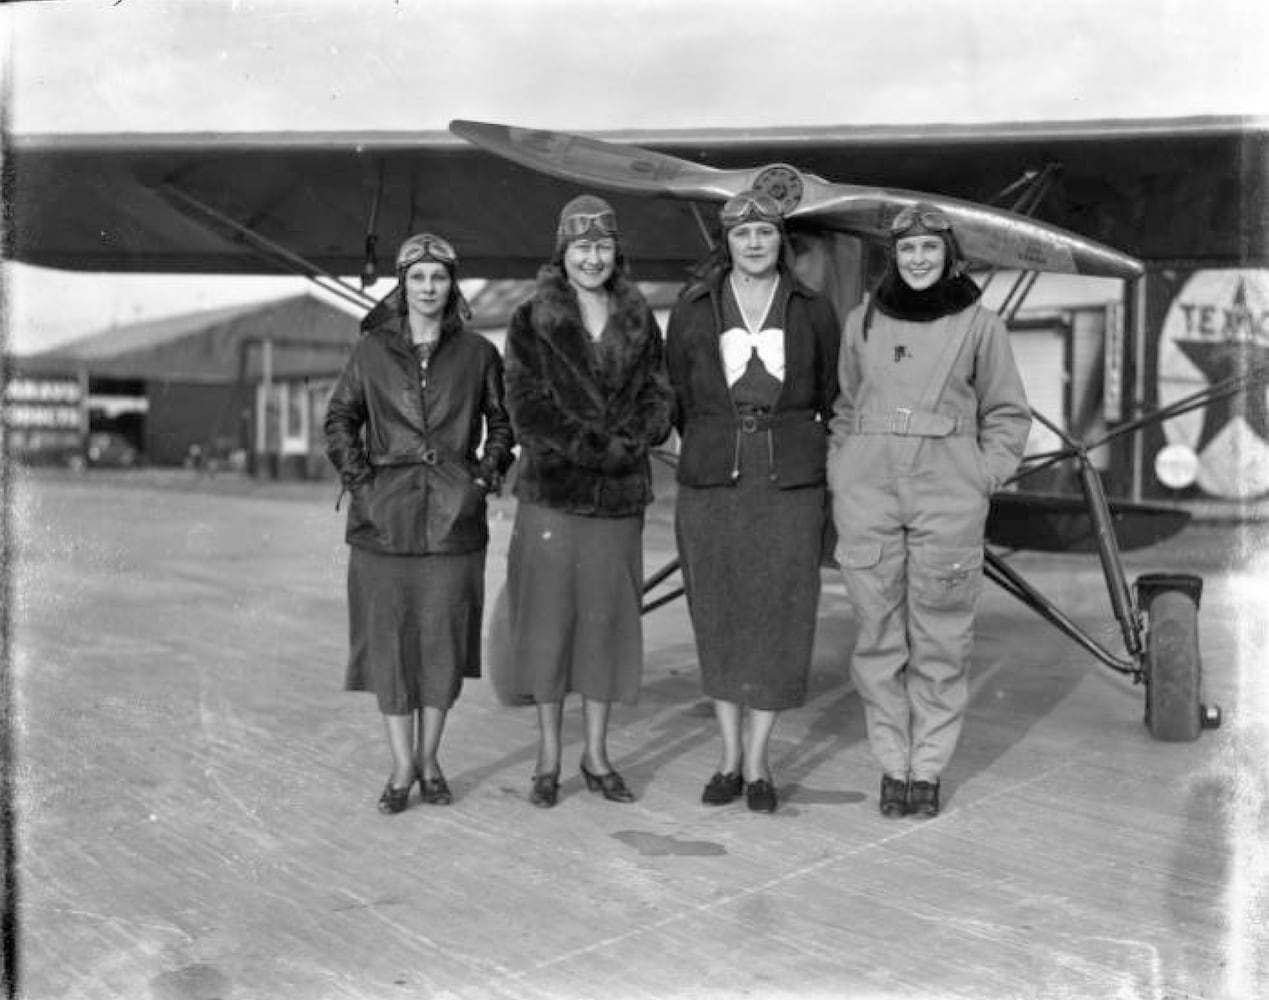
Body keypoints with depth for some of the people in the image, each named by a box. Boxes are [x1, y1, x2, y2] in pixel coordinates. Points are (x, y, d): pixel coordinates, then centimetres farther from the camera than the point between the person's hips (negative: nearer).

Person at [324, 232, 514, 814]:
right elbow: (339, 419, 12)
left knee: (444, 638, 3)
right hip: (385, 516, 0)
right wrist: (359, 478, 1)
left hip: (454, 516, 0)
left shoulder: (476, 354, 5)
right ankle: (402, 766, 12)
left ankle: (429, 760, 19)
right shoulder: (373, 350, 5)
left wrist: (487, 474, 2)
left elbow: (503, 423, 15)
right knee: (388, 639, 1)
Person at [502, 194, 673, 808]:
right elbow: (528, 409, -6)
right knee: (548, 617, 2)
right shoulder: (532, 321, 1)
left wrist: (624, 442, -12)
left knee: (608, 619, 7)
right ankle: (548, 756, 16)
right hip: (550, 491, -2)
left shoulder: (639, 322, 10)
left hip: (621, 496, 3)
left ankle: (596, 754, 20)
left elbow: (657, 401, 7)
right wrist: (594, 445, -14)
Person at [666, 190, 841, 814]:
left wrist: (819, 468, 11)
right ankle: (729, 759, 19)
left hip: (790, 484, 0)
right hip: (710, 482, 1)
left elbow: (833, 399, 14)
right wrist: (713, 450, 12)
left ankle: (757, 765, 12)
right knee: (718, 616, 6)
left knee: (779, 617, 0)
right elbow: (677, 395, 13)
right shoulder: (693, 310, 5)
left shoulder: (814, 312, 6)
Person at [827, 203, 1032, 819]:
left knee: (940, 640, 2)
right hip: (868, 490, 2)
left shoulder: (979, 325, 4)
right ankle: (892, 765, 15)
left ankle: (928, 768, 14)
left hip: (948, 493, -2)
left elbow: (1008, 415, 9)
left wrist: (982, 480, -2)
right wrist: (839, 480, 8)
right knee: (878, 634, 4)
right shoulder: (862, 321, 10)